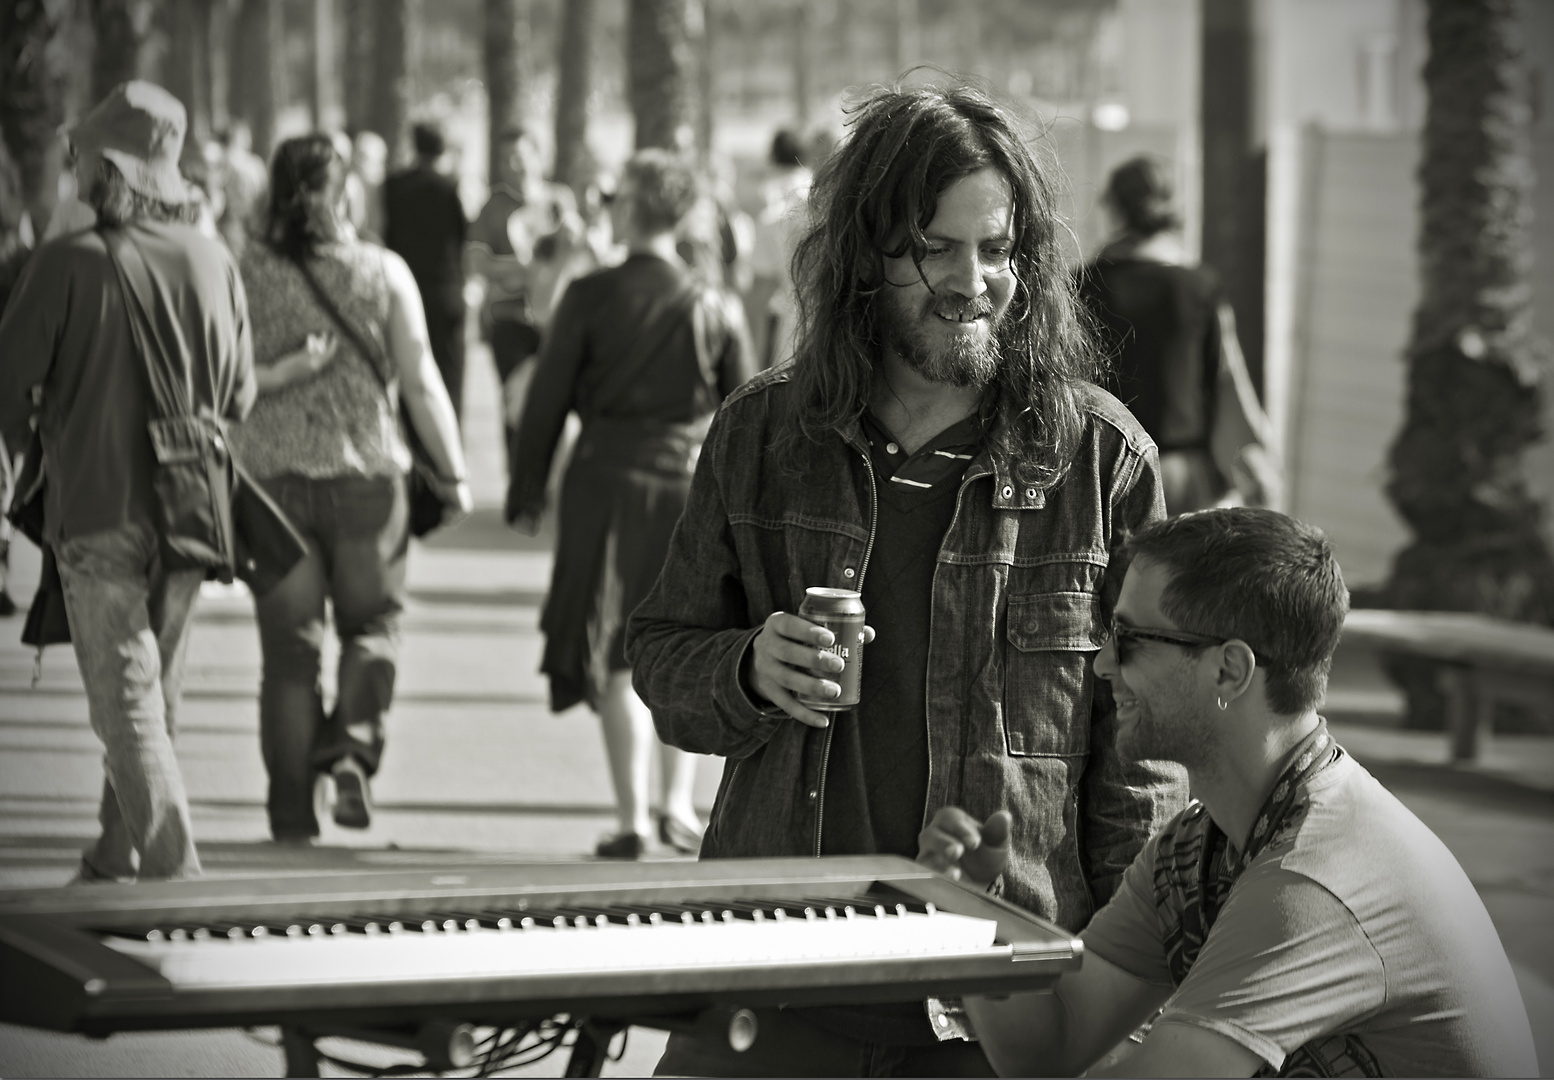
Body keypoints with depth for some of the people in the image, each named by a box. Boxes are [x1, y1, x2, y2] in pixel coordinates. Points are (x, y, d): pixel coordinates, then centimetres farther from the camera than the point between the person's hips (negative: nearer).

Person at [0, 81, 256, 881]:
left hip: (97, 509, -5)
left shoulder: (68, 264, -12)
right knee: (152, 690, 17)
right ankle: (116, 854, 28)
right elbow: (240, 396, 7)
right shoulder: (214, 264, 1)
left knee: (126, 697, -2)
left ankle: (172, 866, -10)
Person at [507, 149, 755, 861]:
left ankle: (632, 820, 4)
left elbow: (547, 400, -4)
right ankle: (678, 803, 8)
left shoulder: (589, 297, -7)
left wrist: (527, 491, 5)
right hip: (691, 486, 2)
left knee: (617, 658, 5)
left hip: (607, 482, -2)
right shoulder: (716, 309, -1)